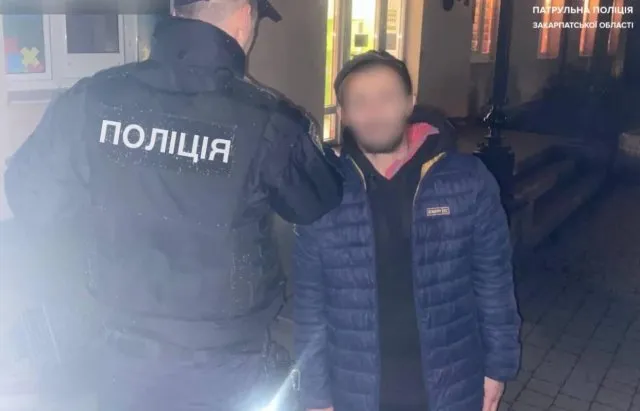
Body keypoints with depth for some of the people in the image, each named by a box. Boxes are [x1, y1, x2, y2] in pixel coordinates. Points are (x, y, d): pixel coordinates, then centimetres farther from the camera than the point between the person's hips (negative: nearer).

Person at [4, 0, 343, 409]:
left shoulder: (90, 99, -12)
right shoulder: (266, 121, -18)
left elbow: (33, 203, -1)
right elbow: (320, 203, -1)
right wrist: (304, 134, 15)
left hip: (129, 356, 2)